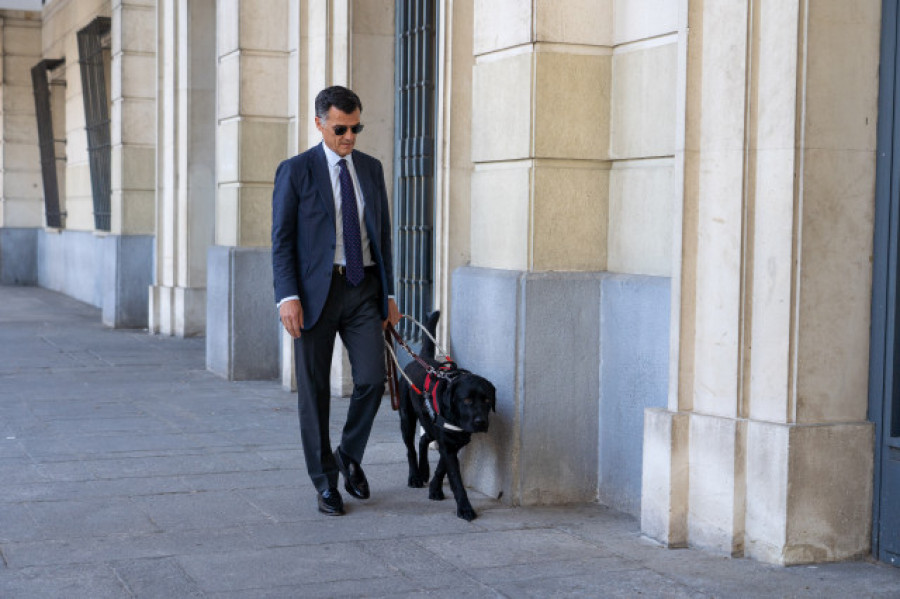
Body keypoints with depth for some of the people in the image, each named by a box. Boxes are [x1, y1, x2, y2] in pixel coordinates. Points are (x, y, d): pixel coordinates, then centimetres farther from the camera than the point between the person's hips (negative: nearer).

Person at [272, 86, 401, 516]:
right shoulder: (295, 172, -2)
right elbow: (282, 240, -5)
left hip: (363, 289, 3)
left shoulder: (371, 169, 11)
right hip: (316, 290, -3)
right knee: (314, 390, 2)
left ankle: (350, 455, 19)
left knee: (372, 379, -7)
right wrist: (288, 296, -15)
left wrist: (388, 294, 11)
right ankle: (326, 482, 15)